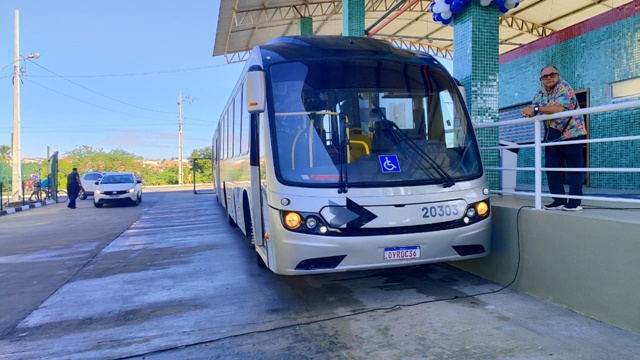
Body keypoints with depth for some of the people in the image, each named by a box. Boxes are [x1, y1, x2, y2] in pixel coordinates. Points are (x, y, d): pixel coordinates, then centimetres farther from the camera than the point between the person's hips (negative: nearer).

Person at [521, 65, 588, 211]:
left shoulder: (564, 87, -13)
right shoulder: (541, 91, 8)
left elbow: (560, 108, -28)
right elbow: (533, 109, 2)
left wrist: (536, 109, -29)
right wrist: (528, 111, -22)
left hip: (571, 132, -6)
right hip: (553, 135, 7)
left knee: (574, 168, -1)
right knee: (551, 167, 2)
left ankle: (575, 202, 1)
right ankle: (559, 200, 8)